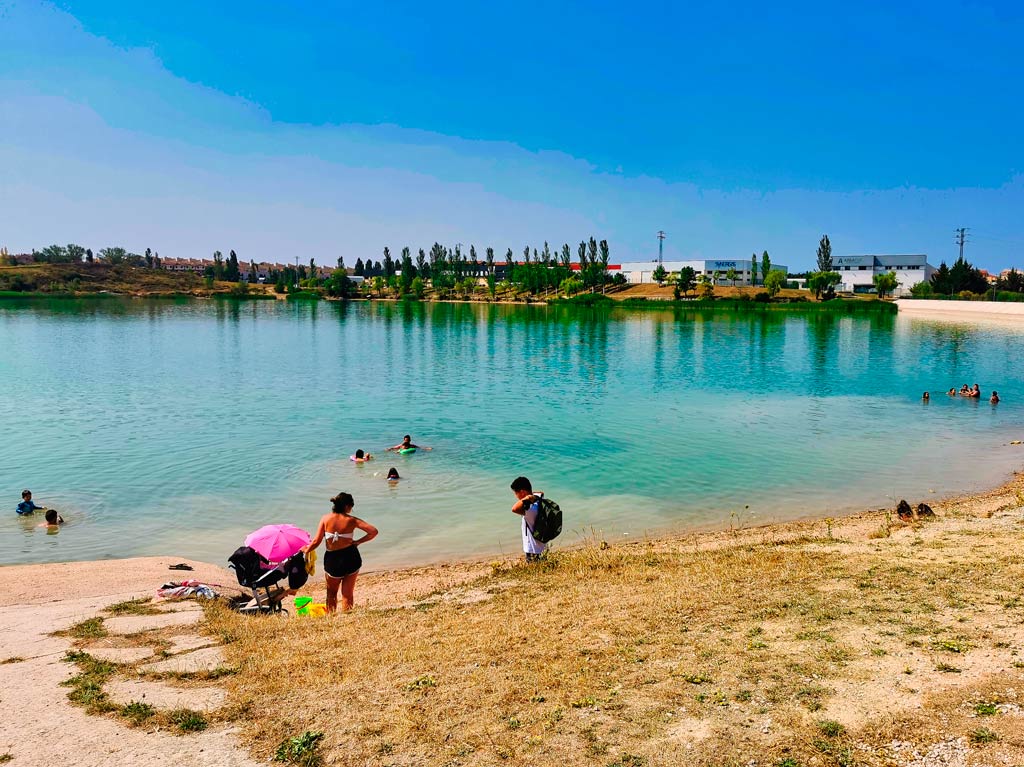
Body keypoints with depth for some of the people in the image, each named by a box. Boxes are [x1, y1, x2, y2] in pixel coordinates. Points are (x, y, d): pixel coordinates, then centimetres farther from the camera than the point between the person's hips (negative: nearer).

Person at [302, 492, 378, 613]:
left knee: (331, 592, 23)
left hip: (332, 560, 1)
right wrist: (358, 542, -2)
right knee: (348, 593, 12)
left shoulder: (326, 519, -6)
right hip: (351, 558, -1)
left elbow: (316, 541, -6)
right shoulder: (351, 520, -7)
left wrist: (306, 550, 12)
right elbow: (373, 531, -13)